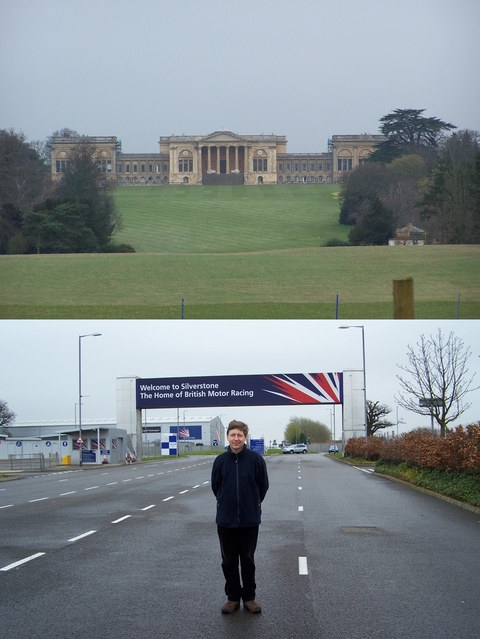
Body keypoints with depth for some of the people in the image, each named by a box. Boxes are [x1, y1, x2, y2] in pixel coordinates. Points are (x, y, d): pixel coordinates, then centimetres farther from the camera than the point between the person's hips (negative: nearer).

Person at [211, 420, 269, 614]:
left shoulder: (256, 459, -9)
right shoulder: (221, 460, -4)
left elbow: (263, 485, 1)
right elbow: (215, 486, 9)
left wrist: (253, 503, 8)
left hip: (250, 519, -2)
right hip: (225, 520, 2)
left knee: (248, 560, 9)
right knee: (229, 561, 9)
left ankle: (249, 597, 20)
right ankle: (233, 597, 20)